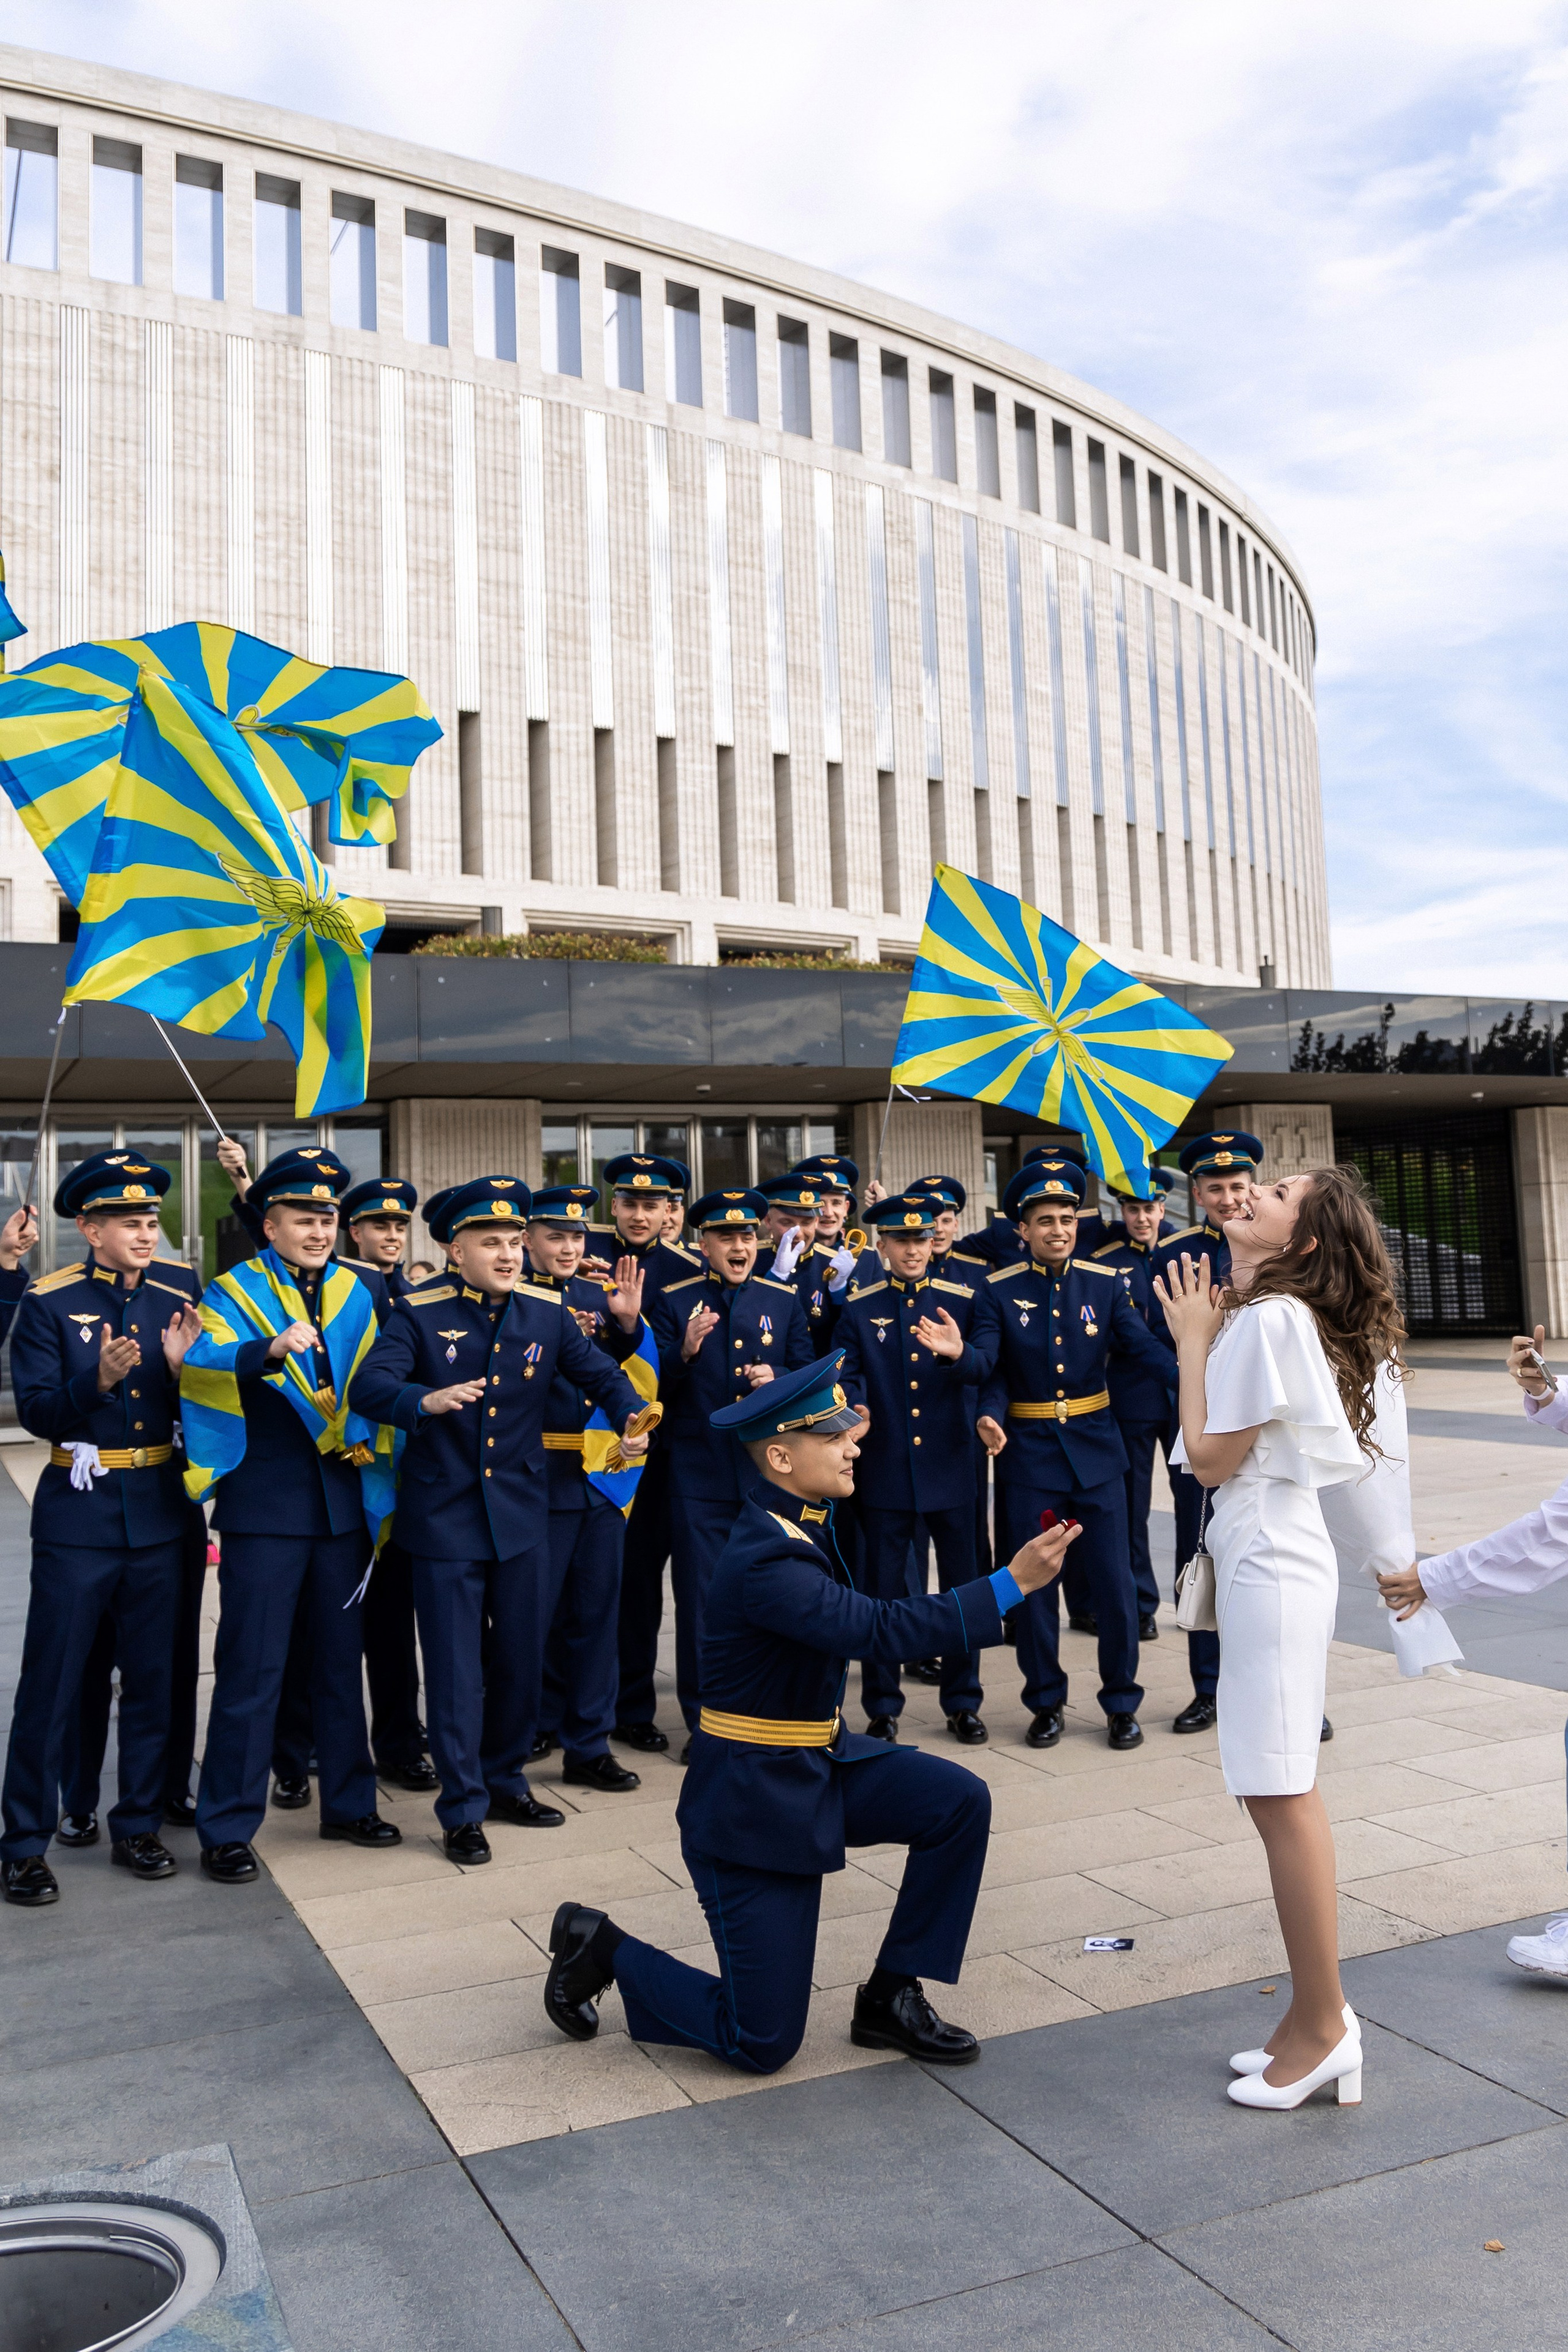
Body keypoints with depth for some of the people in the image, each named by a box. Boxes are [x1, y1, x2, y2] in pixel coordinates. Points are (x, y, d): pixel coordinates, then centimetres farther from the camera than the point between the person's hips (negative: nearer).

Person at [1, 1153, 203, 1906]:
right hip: (79, 1513, -3)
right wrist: (98, 1379, -27)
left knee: (152, 1679, 10)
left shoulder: (175, 1305, 6)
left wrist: (185, 1368, -15)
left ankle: (138, 1827, 25)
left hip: (160, 1512, 4)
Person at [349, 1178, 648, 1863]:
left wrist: (631, 1420, -14)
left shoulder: (546, 1311, 0)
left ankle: (506, 1780, 35)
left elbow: (600, 1372, 7)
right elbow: (367, 1386, -23)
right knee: (455, 1668, 3)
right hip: (444, 1516, -4)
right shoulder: (418, 1313, -11)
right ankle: (463, 1809, 18)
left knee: (522, 1656, 15)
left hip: (522, 1514, 4)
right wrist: (425, 1401, -44)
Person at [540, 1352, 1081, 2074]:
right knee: (763, 2042, -2)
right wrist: (1012, 1582, -40)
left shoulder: (805, 1519, -1)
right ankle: (601, 1948, 19)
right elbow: (874, 1629, -39)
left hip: (822, 1761, 9)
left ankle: (890, 1998, 9)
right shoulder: (762, 1559, -29)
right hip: (754, 1803, -9)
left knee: (959, 1802, -9)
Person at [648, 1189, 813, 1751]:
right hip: (700, 1478, -2)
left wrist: (777, 1379, -13)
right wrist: (684, 1352, -22)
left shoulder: (784, 1301, 8)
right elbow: (653, 1388, -3)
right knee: (700, 1601, 2)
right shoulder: (674, 1302, 2)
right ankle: (704, 1724, 15)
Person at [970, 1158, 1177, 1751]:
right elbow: (987, 1365, -10)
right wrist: (989, 1414, -31)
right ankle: (1045, 1703, 23)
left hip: (1095, 1446, 1)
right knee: (1033, 1582, 7)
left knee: (1114, 1579, 3)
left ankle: (1122, 1702, 19)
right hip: (1029, 1452, -1)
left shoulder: (1104, 1283, 1)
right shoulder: (998, 1291, -2)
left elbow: (1144, 1345, -10)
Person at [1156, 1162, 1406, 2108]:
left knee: (1281, 1798, -2)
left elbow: (1212, 1458, -15)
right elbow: (1224, 1462, 13)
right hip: (1266, 1559, 10)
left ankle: (1323, 2025, 10)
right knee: (1282, 1794, 14)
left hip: (1271, 1567, -10)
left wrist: (1193, 1341, -9)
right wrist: (1206, 1335, 12)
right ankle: (1317, 2017, 25)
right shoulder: (1269, 1314, 13)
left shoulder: (1268, 1319, -17)